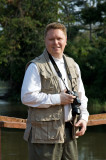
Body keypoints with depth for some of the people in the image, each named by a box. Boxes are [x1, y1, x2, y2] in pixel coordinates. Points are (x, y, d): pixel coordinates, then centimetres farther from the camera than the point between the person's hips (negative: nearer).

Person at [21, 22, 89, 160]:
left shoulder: (73, 66, 16)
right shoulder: (36, 67, -5)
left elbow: (81, 97, 22)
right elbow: (27, 97, -15)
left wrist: (83, 118, 5)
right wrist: (57, 99, -15)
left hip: (69, 133, 6)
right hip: (44, 135, -6)